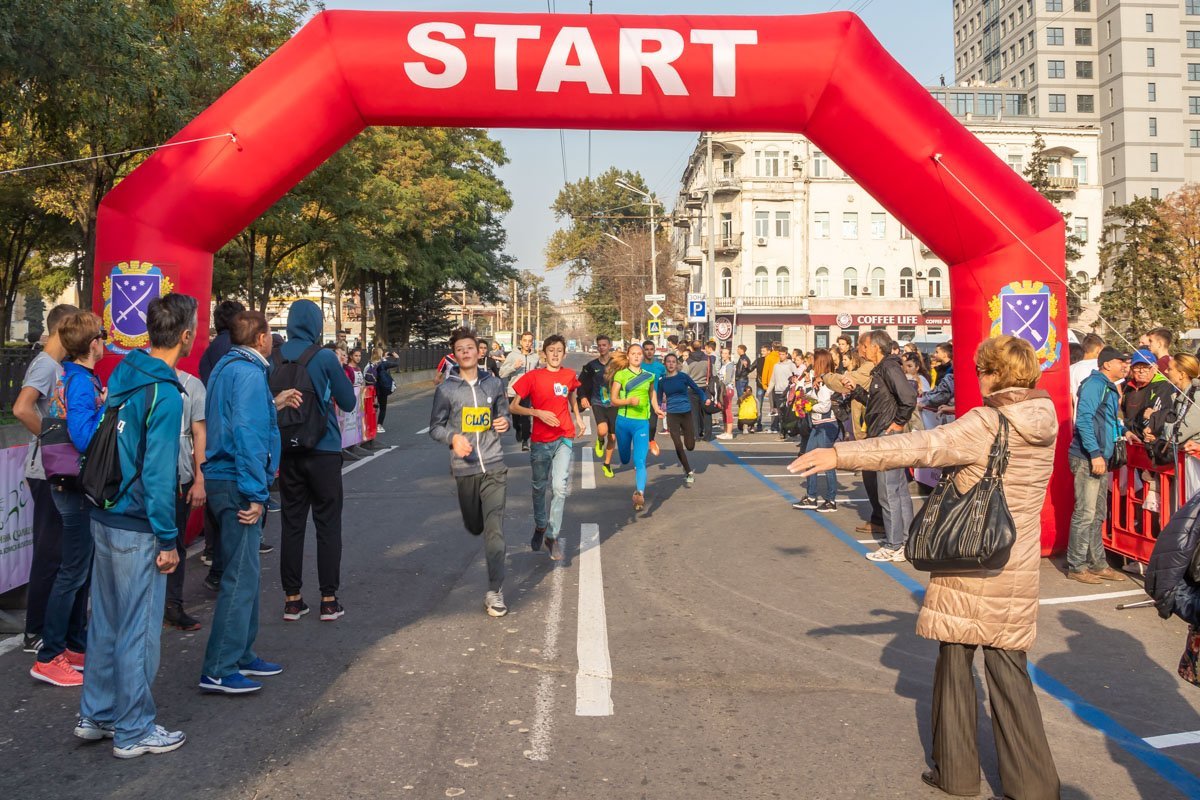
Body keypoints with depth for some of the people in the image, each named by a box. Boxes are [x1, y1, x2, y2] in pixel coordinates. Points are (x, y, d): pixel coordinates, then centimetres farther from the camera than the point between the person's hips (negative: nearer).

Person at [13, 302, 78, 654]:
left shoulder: (56, 366, 12)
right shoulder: (46, 365, -16)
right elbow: (21, 409, -30)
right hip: (48, 473, -9)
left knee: (54, 551, 15)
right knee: (50, 553, -2)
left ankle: (45, 626, 26)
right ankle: (35, 634, 7)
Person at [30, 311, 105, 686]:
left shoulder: (70, 376, 8)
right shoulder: (82, 383, -20)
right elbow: (84, 439, -28)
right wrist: (107, 405, -20)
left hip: (74, 485, 10)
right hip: (77, 488, -10)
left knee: (80, 570, 17)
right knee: (73, 573, -1)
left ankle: (76, 646, 28)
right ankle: (48, 658, 8)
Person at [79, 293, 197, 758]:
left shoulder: (122, 372, 6)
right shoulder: (164, 394, -20)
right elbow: (158, 473, -20)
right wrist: (167, 540, -14)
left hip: (105, 515, 9)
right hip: (136, 527, -9)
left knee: (106, 620, 19)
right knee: (139, 629, 4)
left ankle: (96, 715, 33)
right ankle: (133, 732, 17)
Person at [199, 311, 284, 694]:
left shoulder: (226, 367, 16)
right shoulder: (249, 373, -15)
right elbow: (246, 434, -23)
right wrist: (255, 493, -22)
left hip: (223, 478, 11)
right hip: (237, 485, -11)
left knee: (244, 572, 18)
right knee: (241, 577, -6)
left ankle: (241, 655, 28)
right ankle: (218, 671, -1)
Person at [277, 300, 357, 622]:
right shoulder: (324, 357, -10)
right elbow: (348, 402, -2)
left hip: (288, 452, 3)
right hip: (324, 451, -3)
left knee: (291, 524, 10)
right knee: (328, 525, 6)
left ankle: (292, 598, 15)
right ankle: (329, 599, 9)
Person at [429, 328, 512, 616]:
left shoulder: (494, 384, 5)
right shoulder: (446, 389, -1)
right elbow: (435, 427, 3)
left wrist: (505, 423, -6)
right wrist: (453, 438, -17)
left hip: (494, 466, 0)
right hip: (465, 468, 0)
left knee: (494, 530, -10)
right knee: (474, 527, 17)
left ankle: (495, 593, -6)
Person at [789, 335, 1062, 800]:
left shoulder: (985, 424, -16)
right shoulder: (1044, 424, 4)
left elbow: (918, 447, -24)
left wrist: (840, 455, -26)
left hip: (968, 562, -5)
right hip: (1018, 569, 5)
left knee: (954, 660, 9)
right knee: (1009, 668, 11)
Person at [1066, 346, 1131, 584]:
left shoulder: (1110, 389, 18)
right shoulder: (1095, 383, -11)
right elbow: (1084, 419, -20)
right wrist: (1095, 454, -23)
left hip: (1100, 459, 10)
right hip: (1087, 458, -10)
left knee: (1098, 515, 14)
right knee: (1085, 514, -7)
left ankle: (1098, 564, 21)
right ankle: (1076, 567, 0)